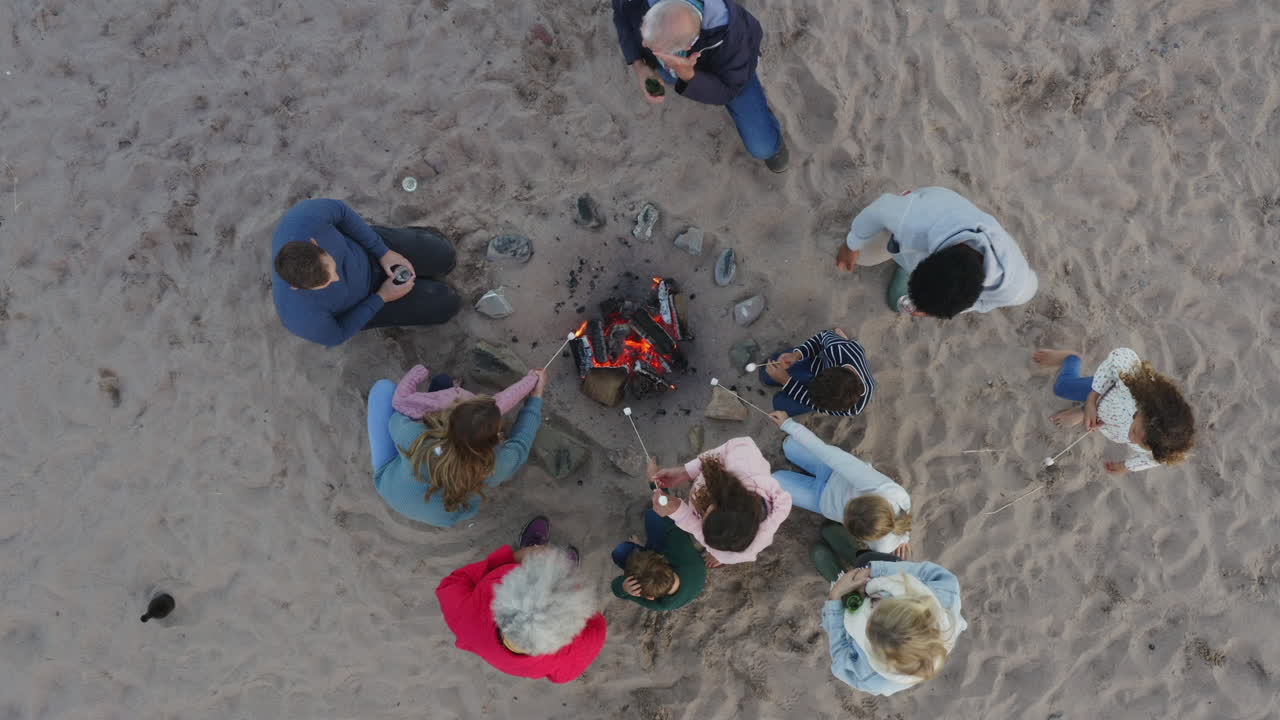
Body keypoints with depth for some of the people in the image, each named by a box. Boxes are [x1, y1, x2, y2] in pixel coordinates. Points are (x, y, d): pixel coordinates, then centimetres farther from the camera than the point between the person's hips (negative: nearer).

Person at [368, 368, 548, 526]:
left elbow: (396, 419, -17)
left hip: (390, 492, -1)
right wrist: (537, 395, -6)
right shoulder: (496, 467, -39)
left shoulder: (414, 439, -44)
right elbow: (520, 443, -14)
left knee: (385, 387, 6)